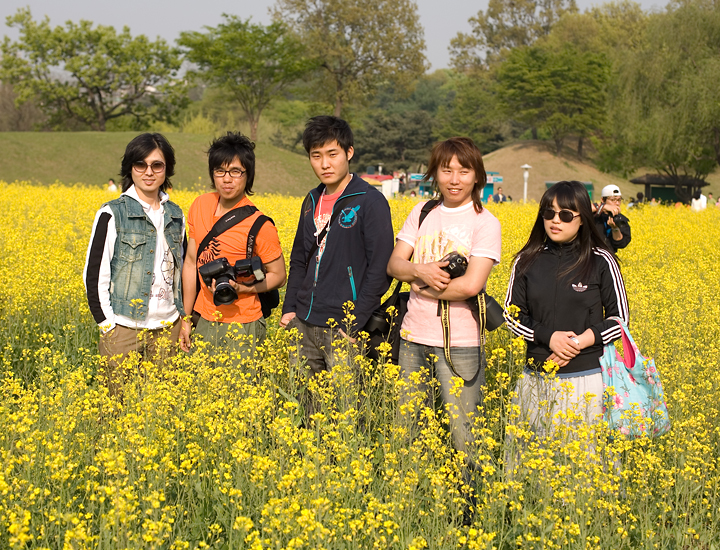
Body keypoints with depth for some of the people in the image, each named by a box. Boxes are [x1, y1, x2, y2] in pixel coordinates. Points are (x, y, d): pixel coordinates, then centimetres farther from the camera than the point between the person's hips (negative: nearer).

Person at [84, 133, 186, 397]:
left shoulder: (175, 215, 9)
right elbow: (94, 274, -6)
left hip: (167, 326, 4)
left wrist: (183, 318, 12)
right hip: (124, 326, -4)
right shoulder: (112, 215, -6)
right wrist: (106, 324, -11)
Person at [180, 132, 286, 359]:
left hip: (242, 326, -5)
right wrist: (186, 319, 10)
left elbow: (278, 276, -4)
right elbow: (192, 262, 8)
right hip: (205, 321, 5)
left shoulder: (258, 225, -15)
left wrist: (242, 288, -22)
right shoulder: (200, 206, 1)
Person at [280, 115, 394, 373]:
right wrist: (289, 309, 10)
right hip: (304, 326, 7)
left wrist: (354, 324, -16)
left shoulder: (371, 202, -10)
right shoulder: (312, 201, 12)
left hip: (344, 329, -7)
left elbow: (380, 268, -13)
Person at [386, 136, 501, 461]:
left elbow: (472, 284, -19)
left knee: (462, 430, -2)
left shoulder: (485, 223, -8)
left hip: (459, 341, -5)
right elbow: (394, 264, 3)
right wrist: (420, 269, -17)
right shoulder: (423, 212, 9)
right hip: (414, 336, 6)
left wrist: (423, 288, -9)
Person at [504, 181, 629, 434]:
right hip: (536, 379, 2)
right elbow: (512, 313, 5)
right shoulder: (527, 261, 4)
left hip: (585, 378, -2)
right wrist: (548, 336, -12)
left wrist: (581, 342, -13)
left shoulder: (601, 261, -3)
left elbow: (619, 318, 1)